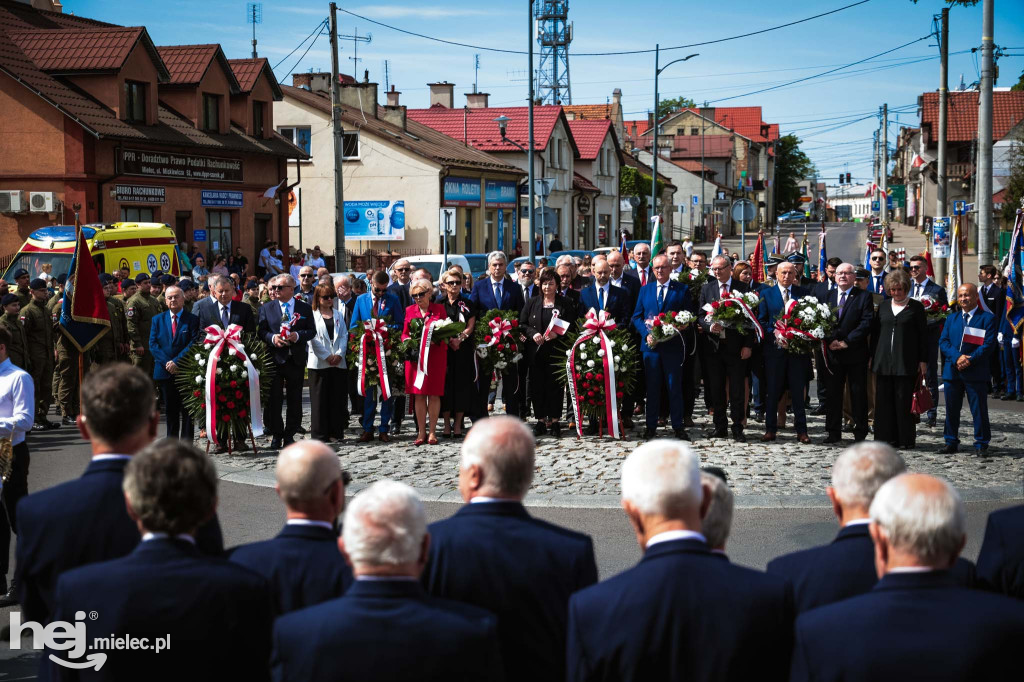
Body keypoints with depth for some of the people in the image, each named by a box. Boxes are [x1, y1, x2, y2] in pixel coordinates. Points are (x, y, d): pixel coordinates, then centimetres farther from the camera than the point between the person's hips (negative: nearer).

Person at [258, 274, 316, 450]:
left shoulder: (305, 308, 6)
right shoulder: (266, 308, 7)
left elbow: (311, 331, 3)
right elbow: (261, 331, 5)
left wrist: (297, 336, -15)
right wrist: (272, 338, -15)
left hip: (296, 359, 0)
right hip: (274, 358, 0)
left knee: (295, 400, 5)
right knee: (273, 400, -1)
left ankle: (289, 435, 14)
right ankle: (276, 435, 9)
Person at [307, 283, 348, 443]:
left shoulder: (339, 315, 16)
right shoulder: (312, 315, 2)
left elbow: (344, 336, 10)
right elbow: (313, 339, -5)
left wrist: (339, 354, -6)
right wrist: (327, 356, -12)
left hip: (338, 362, 4)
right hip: (319, 362, -4)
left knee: (338, 398, 3)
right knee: (319, 398, -3)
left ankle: (336, 432, 8)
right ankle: (319, 433, 1)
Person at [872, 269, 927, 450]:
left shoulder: (916, 307, 2)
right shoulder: (884, 307, 13)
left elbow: (923, 335, 1)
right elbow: (875, 333, 16)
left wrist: (923, 360, -4)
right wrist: (872, 357, 9)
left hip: (906, 363, -4)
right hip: (884, 361, 4)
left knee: (904, 401, -3)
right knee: (884, 400, 3)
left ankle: (906, 440, 4)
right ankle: (886, 437, 9)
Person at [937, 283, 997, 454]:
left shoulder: (988, 318, 1)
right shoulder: (951, 319, 16)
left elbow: (989, 344, -8)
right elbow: (943, 342, 6)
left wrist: (970, 359, -18)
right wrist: (957, 357, -13)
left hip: (976, 372, -4)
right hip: (952, 371, 4)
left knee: (979, 410, -1)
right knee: (951, 409, 8)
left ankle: (981, 444, 8)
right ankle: (951, 443, 16)